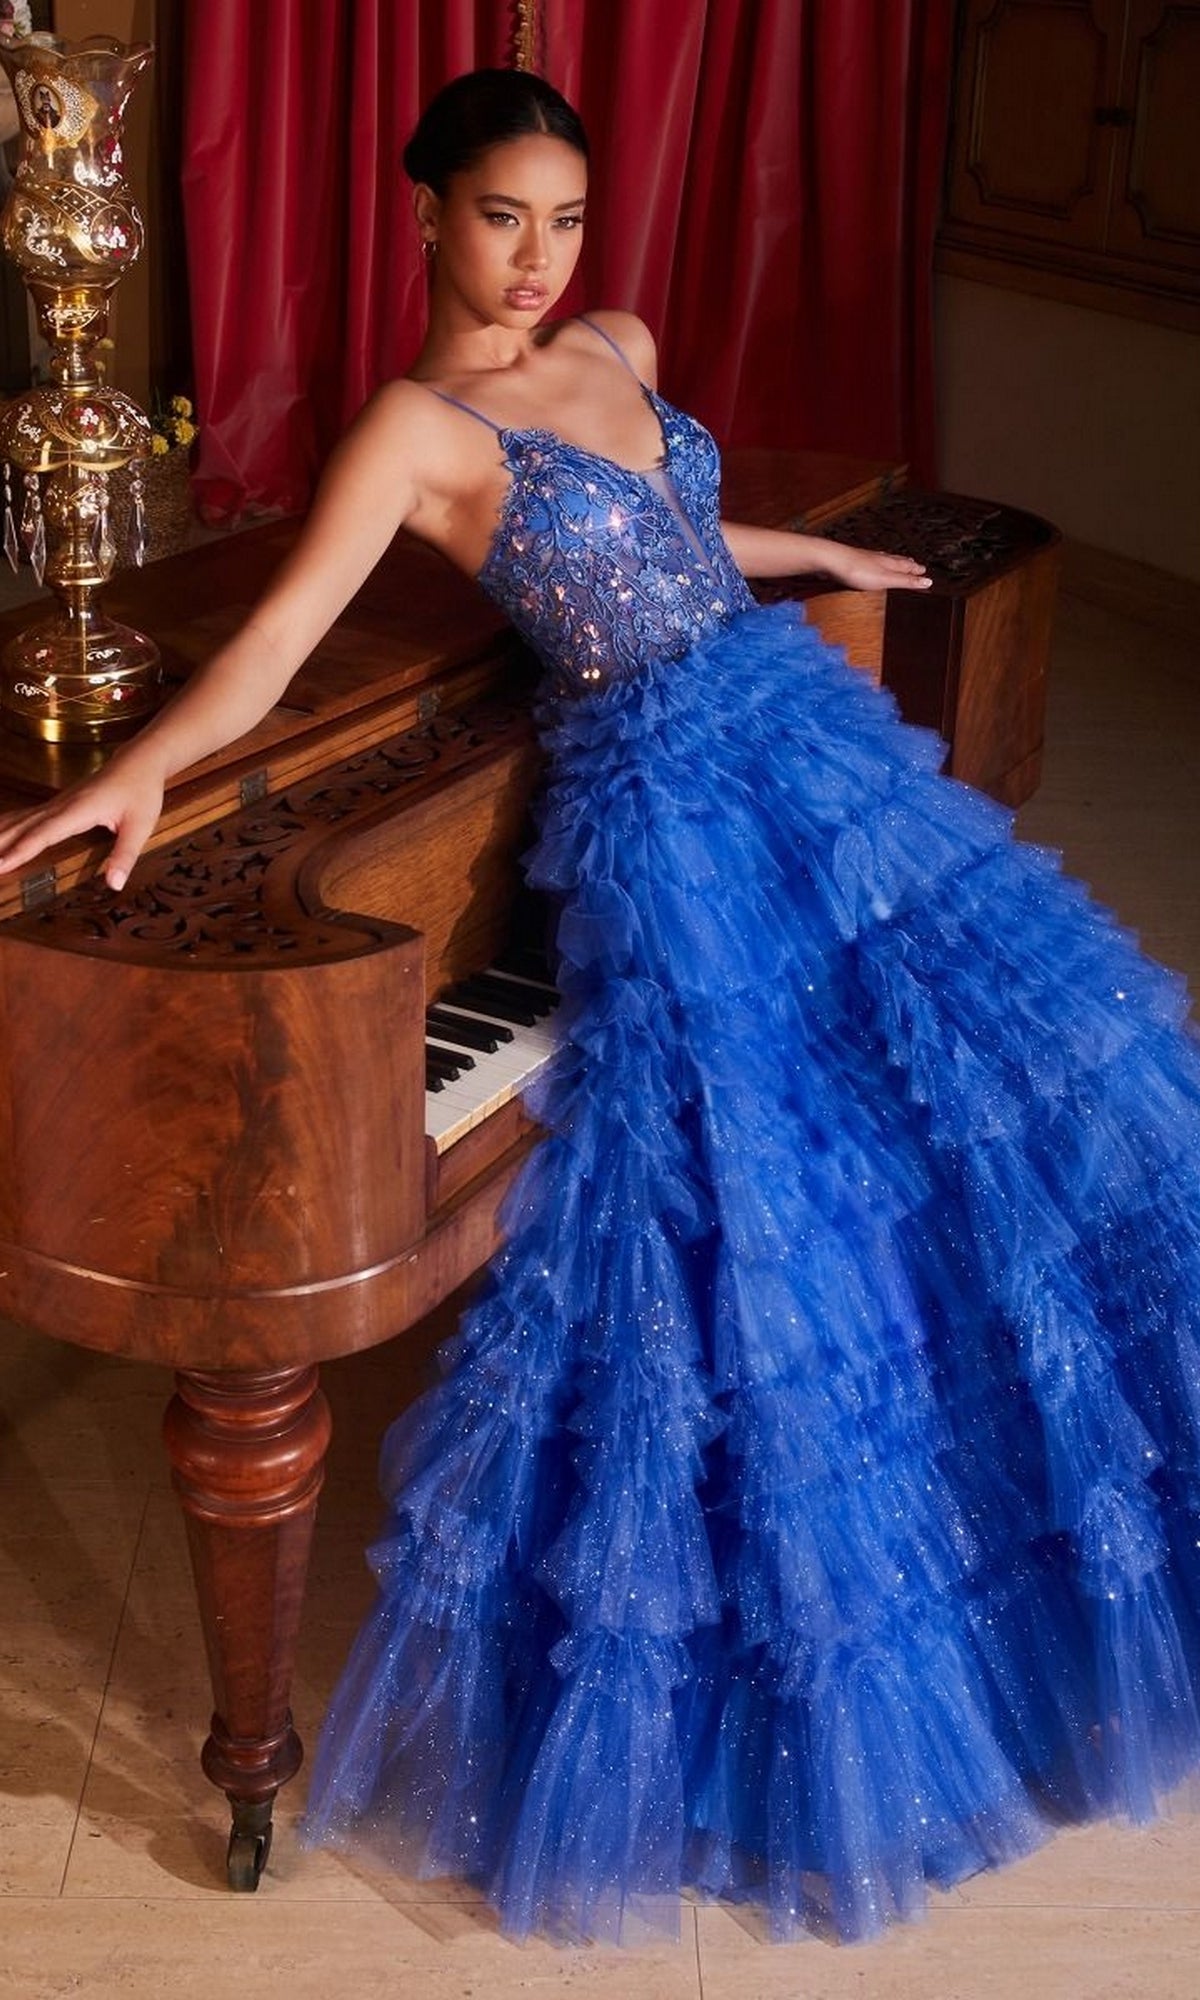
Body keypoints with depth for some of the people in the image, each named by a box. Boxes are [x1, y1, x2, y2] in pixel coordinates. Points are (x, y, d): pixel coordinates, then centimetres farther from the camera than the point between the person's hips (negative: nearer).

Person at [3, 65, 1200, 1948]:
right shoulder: (421, 424, -9)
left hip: (810, 729, 8)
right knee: (757, 1201, -5)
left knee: (1029, 1081, 10)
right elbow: (290, 619, -22)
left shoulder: (617, 348, 13)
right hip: (674, 798, -8)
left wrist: (819, 556, 41)